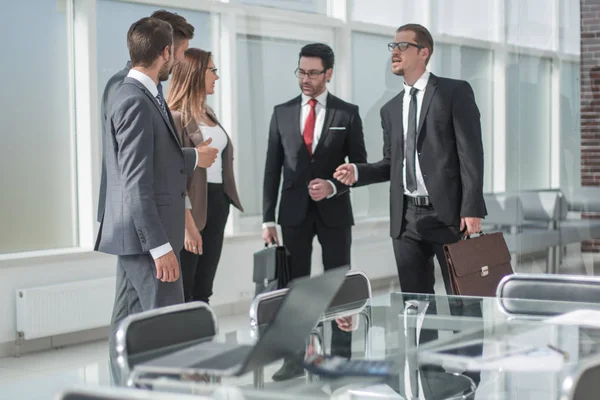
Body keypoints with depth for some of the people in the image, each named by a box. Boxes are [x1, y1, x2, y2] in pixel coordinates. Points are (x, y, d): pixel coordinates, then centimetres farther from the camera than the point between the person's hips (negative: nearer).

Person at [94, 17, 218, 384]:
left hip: (140, 236, 10)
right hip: (143, 235, -10)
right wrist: (160, 246, -22)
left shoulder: (144, 97, 13)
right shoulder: (135, 102, -17)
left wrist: (193, 158, 33)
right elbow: (136, 185, -21)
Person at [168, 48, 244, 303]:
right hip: (193, 205, -8)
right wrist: (187, 224, -21)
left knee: (203, 292, 11)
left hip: (219, 201, 8)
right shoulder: (176, 118, -11)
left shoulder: (209, 114, 15)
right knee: (181, 294, -3)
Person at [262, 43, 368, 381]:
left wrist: (332, 186, -17)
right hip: (294, 212, 2)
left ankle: (341, 357, 10)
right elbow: (273, 168, 5)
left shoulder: (347, 113, 0)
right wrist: (268, 218, 1)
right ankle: (295, 358, 9)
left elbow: (360, 165, 1)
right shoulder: (282, 112, 5)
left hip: (334, 212, -2)